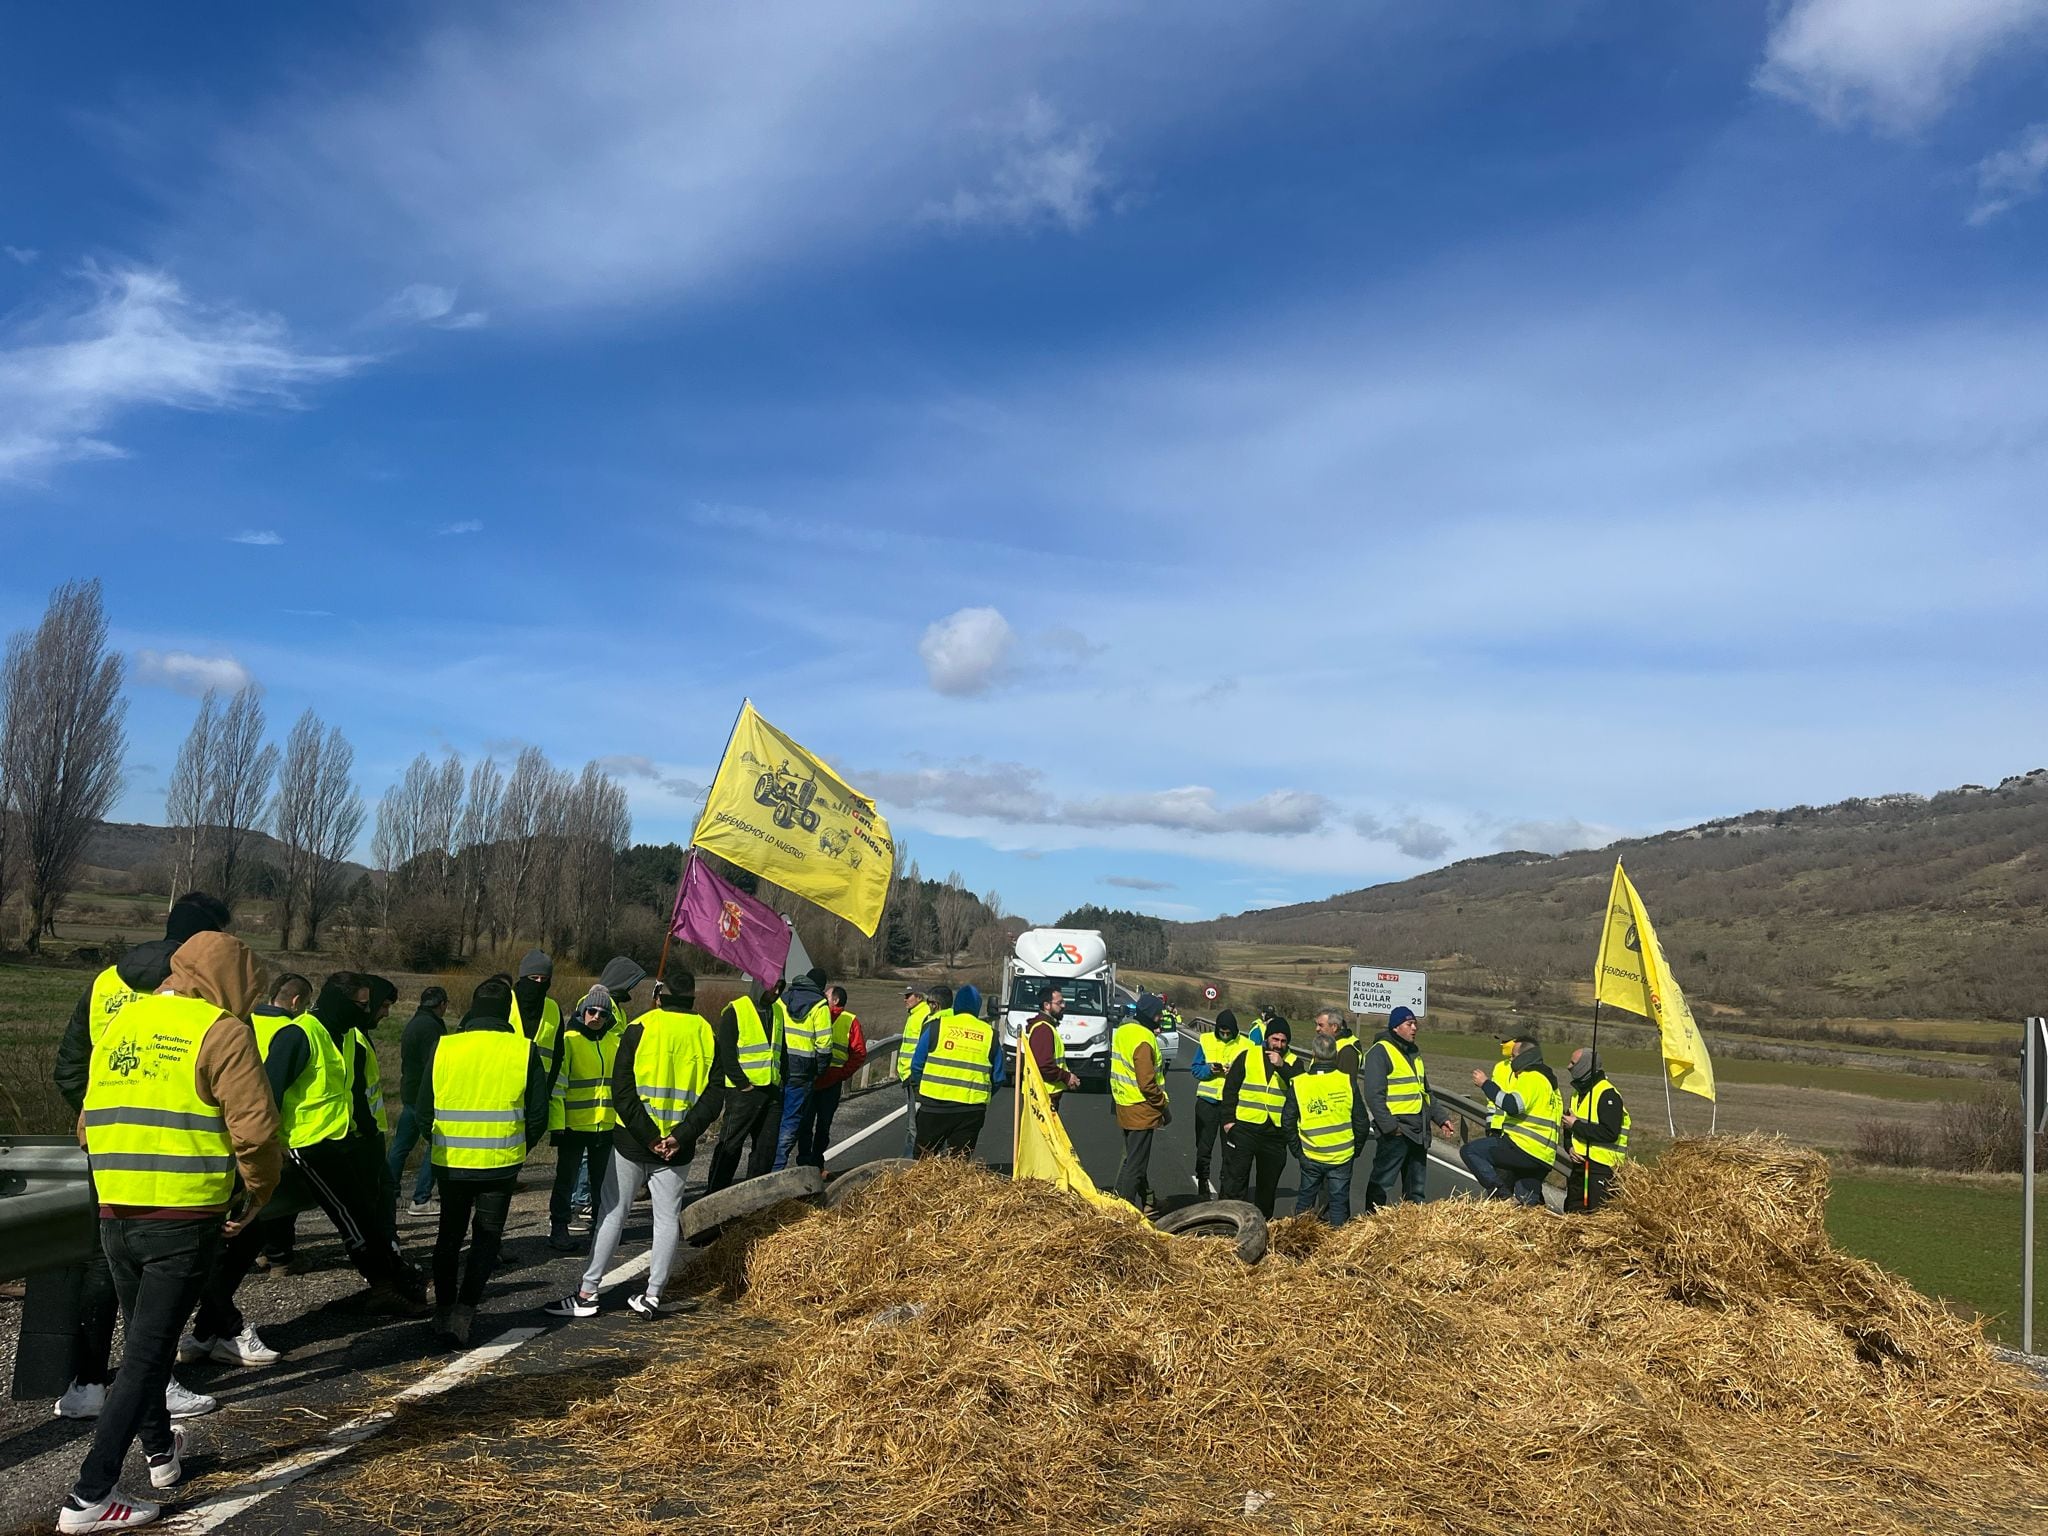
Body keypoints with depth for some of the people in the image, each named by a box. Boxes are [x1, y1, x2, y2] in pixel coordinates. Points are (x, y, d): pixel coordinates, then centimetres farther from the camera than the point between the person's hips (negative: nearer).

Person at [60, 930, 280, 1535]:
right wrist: (257, 1194, 0)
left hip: (115, 1214, 7)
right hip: (184, 1218, -7)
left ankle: (161, 1450, 39)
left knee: (140, 1339, 23)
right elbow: (254, 1128, -15)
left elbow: (91, 1120, 16)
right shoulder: (221, 1030, -10)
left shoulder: (118, 1022, 11)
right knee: (148, 1353, 1)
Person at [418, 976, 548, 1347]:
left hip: (450, 1161, 1)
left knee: (450, 1234, 19)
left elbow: (423, 1111, 3)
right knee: (487, 1236, 12)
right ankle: (465, 1308, 1)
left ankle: (445, 1309, 17)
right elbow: (538, 1116, -2)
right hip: (501, 1164, -1)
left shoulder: (442, 1046, -5)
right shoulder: (524, 1051, -7)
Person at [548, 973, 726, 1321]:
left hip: (632, 1143, -2)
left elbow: (622, 1091, -12)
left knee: (613, 1214, 7)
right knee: (668, 1218, 11)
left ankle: (586, 1295, 10)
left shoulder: (639, 1029, -6)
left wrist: (648, 1136, -10)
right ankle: (652, 1296, 14)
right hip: (677, 1149, 2)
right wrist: (680, 1136, -9)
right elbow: (714, 1096, -3)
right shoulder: (707, 1036, 3)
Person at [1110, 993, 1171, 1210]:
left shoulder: (1122, 1031, 8)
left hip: (1124, 1106, 9)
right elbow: (1147, 1084, -22)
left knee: (1130, 1158, 18)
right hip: (1140, 1111, -9)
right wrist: (1164, 1107, -11)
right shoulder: (1144, 1040, -21)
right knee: (1136, 1164, -1)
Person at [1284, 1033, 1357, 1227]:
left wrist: (1297, 1148, 12)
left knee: (1305, 1199, 17)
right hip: (1343, 1155, -1)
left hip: (1311, 1156, 1)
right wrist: (1357, 1148, 13)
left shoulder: (1298, 1083, -8)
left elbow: (1287, 1123, -2)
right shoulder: (1347, 1080, -9)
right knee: (1339, 1201, 9)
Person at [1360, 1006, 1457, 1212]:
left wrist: (1440, 1119, 19)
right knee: (1382, 1183, -5)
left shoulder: (1414, 1052, 18)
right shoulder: (1380, 1052, -10)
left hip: (1418, 1132, 9)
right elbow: (1374, 1095, -17)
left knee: (1416, 1188, 14)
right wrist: (1390, 1127, -22)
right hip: (1395, 1132, -9)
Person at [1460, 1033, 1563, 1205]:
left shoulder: (1531, 1077, -8)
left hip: (1524, 1148, -10)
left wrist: (1486, 1084, -15)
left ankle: (1502, 1195, -20)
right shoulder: (1549, 1081, 25)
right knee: (1528, 1203, 17)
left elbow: (1513, 1106, -23)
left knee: (1469, 1150, -12)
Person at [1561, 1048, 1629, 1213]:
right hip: (1578, 1162, 9)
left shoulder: (1608, 1094, -14)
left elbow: (1610, 1133, -24)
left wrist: (1576, 1125, -17)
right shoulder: (1578, 1093, 16)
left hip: (1601, 1167, -9)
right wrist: (1570, 1147, -1)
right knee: (1572, 1211, 11)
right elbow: (1569, 1130, 20)